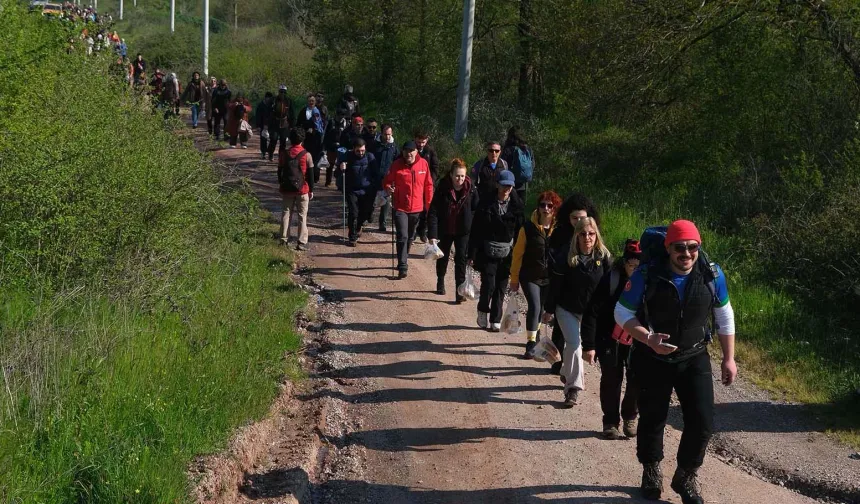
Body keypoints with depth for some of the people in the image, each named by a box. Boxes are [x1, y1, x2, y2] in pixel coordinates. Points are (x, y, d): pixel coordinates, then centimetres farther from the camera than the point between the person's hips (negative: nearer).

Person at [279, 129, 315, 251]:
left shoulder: (284, 154, -1)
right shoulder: (306, 155, -8)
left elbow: (280, 171, 6)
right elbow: (310, 174, -5)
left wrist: (281, 188, 16)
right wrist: (311, 190, 4)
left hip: (287, 189, 2)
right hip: (303, 190, -2)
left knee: (286, 213, 11)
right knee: (302, 216, 2)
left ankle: (284, 240, 10)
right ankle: (302, 242, -1)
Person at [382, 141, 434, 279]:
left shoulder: (423, 164, -2)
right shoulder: (397, 165, -8)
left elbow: (428, 185, 6)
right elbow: (386, 181, -1)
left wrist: (429, 205, 6)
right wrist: (388, 188, -24)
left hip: (417, 208, 3)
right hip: (400, 208, -3)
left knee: (410, 237, 18)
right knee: (402, 237, -12)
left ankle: (403, 261, 36)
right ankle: (402, 267, -11)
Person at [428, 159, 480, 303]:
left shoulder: (470, 189, -13)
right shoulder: (443, 189, -18)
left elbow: (476, 210, -4)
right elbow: (433, 212, -18)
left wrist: (474, 230, -11)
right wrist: (432, 234, -24)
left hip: (463, 231, -1)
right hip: (445, 230, 1)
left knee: (461, 258, -7)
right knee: (443, 257, 19)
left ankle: (460, 291, -5)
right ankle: (440, 282, 44)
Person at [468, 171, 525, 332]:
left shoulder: (516, 207, 2)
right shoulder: (487, 204, -3)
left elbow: (520, 232, 5)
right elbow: (476, 230, -3)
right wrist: (472, 254, -6)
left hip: (507, 254, 2)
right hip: (488, 252, -2)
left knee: (501, 288, 5)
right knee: (489, 285, -9)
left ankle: (495, 320, 15)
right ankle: (483, 313, 16)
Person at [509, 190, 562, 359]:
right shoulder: (528, 228, -9)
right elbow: (517, 254, -3)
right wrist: (514, 278, -1)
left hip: (550, 278, 2)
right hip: (530, 277, -2)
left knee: (541, 308, 17)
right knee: (534, 307, -14)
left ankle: (534, 334, 42)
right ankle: (531, 344, -5)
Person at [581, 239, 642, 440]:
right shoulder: (611, 280, -16)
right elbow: (592, 312, -13)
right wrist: (589, 344, -15)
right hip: (610, 339, -2)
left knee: (638, 380, -3)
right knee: (611, 380, 3)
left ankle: (629, 418, 21)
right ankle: (611, 422, 20)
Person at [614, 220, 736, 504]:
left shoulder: (712, 275, -12)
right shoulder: (647, 275, -20)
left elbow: (724, 317, 3)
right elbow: (623, 313, -10)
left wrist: (729, 358, 5)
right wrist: (648, 338, -26)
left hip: (694, 359, 2)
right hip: (652, 360, -1)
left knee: (702, 423, -3)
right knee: (652, 420, 12)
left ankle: (686, 477, 22)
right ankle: (651, 473, 38)